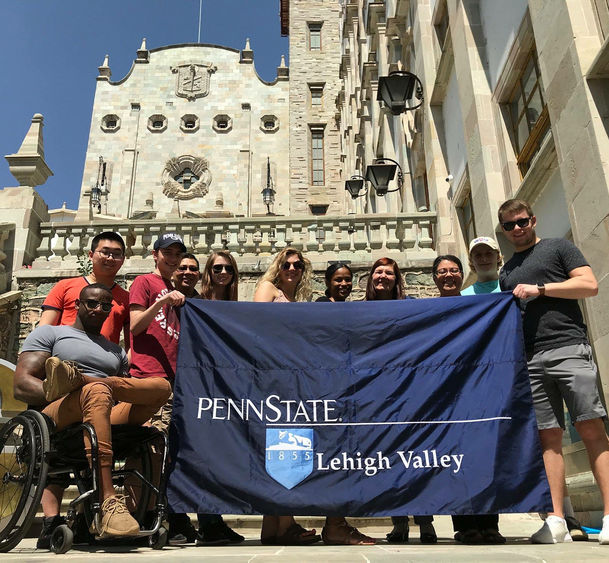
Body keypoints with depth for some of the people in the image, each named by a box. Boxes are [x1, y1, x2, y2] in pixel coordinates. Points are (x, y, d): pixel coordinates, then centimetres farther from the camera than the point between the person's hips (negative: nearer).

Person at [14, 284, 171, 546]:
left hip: (107, 419, 4)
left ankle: (76, 377, -32)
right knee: (97, 390, -38)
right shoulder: (49, 333, 17)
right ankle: (108, 502, -49)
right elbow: (21, 386, 2)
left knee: (161, 385, -18)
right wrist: (70, 396, -14)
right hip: (55, 419, -4)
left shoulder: (117, 352, 30)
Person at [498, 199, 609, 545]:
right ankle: (557, 520, -1)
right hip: (529, 358, 4)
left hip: (569, 347, -4)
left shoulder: (558, 248, 12)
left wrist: (540, 288, -7)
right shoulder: (507, 272, 25)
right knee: (549, 436, 0)